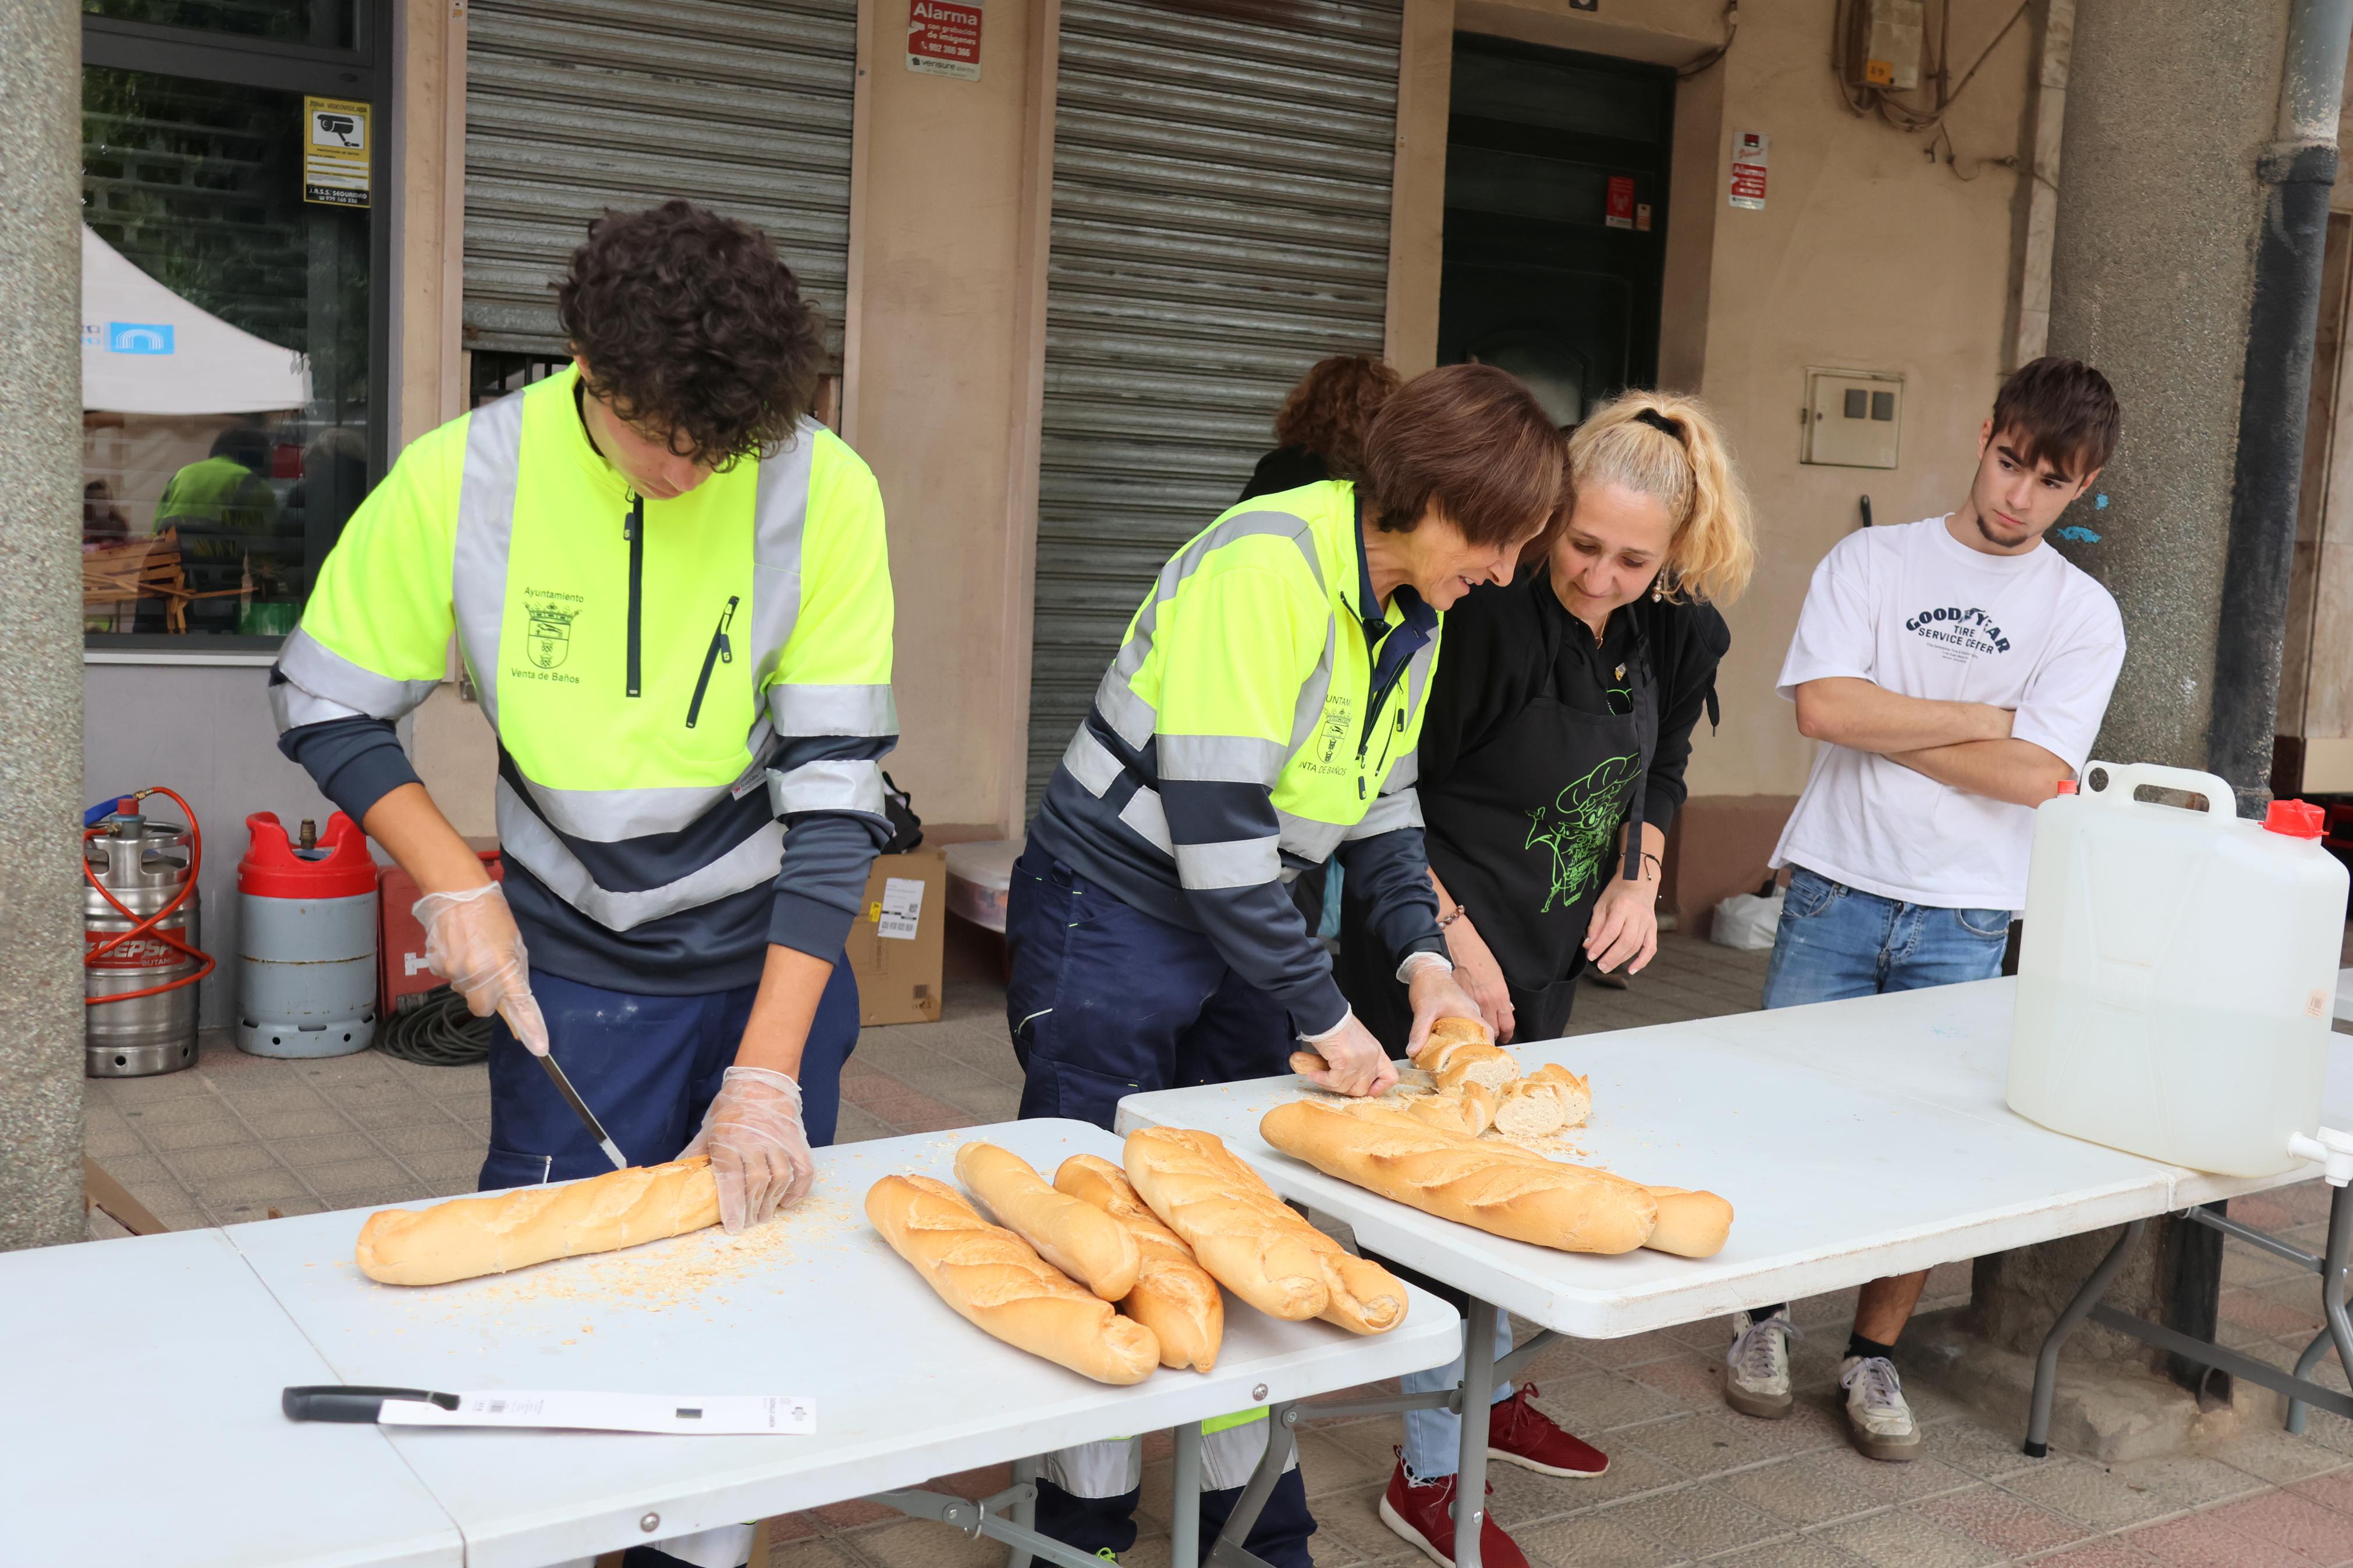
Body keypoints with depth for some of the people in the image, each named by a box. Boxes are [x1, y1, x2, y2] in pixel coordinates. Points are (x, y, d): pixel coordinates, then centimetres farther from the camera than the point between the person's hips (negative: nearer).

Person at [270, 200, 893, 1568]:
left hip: (772, 957, 0)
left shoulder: (822, 489, -18)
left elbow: (835, 789, -18)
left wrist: (766, 1072, -21)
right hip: (575, 967, 0)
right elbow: (325, 707, -1)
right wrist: (454, 883, -14)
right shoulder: (464, 479, -15)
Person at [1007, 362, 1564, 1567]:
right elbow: (1214, 827, -27)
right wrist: (1326, 1017, -22)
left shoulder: (1414, 611, 3)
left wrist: (1422, 956, -4)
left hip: (1244, 925, 8)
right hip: (1111, 920, -8)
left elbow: (1381, 805, 12)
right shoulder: (1267, 566, -25)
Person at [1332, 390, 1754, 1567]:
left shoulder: (1673, 632, -3)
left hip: (1549, 949, 7)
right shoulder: (1486, 614, -25)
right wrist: (1453, 939, -21)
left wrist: (1638, 876, -1)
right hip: (1440, 943, -7)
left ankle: (1488, 1395, 41)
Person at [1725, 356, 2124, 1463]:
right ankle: (1763, 1321, 25)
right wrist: (1981, 718, -7)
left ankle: (1874, 1356, 22)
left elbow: (2036, 774, -10)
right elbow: (1822, 707, -12)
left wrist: (1884, 725, -8)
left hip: (1963, 922, 1)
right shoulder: (1871, 561, 4)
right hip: (1836, 890, 0)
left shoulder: (2083, 614, 4)